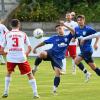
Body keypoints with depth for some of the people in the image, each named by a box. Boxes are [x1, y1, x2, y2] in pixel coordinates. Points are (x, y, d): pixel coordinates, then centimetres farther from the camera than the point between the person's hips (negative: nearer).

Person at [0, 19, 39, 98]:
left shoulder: (7, 35, 9)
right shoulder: (23, 34, 8)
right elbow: (29, 48, 5)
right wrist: (26, 54, 25)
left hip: (10, 58, 1)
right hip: (22, 58, -1)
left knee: (9, 73, 27)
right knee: (30, 74, 11)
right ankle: (35, 94, 4)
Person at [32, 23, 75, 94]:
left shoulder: (67, 37, 11)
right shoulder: (54, 38, 13)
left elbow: (73, 32, -7)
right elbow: (44, 42, 19)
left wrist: (64, 25, -15)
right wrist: (35, 47, 18)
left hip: (58, 58, 0)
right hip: (51, 53, 0)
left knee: (58, 72, -14)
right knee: (42, 54, -35)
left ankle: (55, 88, -2)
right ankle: (35, 68, -20)